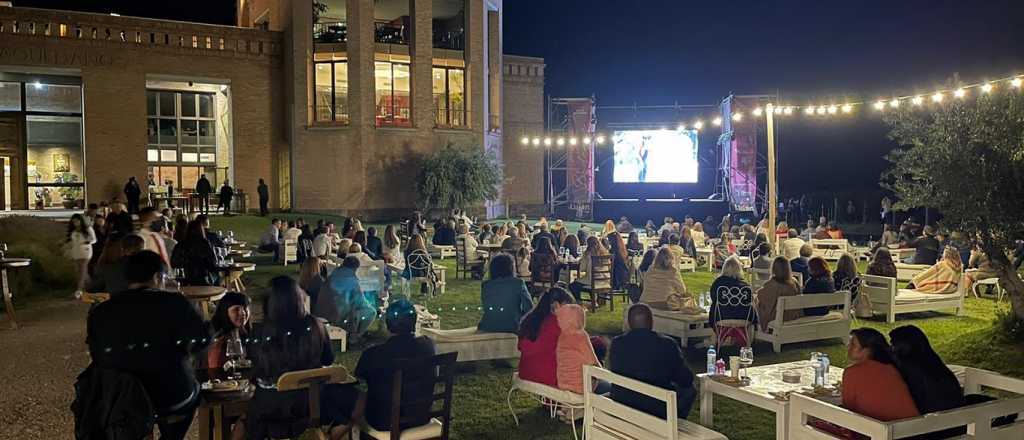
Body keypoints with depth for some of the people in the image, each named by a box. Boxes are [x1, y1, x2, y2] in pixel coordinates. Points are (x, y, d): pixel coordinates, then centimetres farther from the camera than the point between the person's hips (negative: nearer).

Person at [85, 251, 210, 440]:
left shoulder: (100, 312, -5)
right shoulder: (173, 303, -14)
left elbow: (98, 360, 3)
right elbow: (203, 339, -6)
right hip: (173, 397, -3)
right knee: (192, 390, 30)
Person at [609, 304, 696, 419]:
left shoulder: (616, 343, -6)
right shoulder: (668, 345, -14)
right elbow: (686, 380, -4)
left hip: (621, 410, 3)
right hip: (657, 411, -3)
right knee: (689, 389, 22)